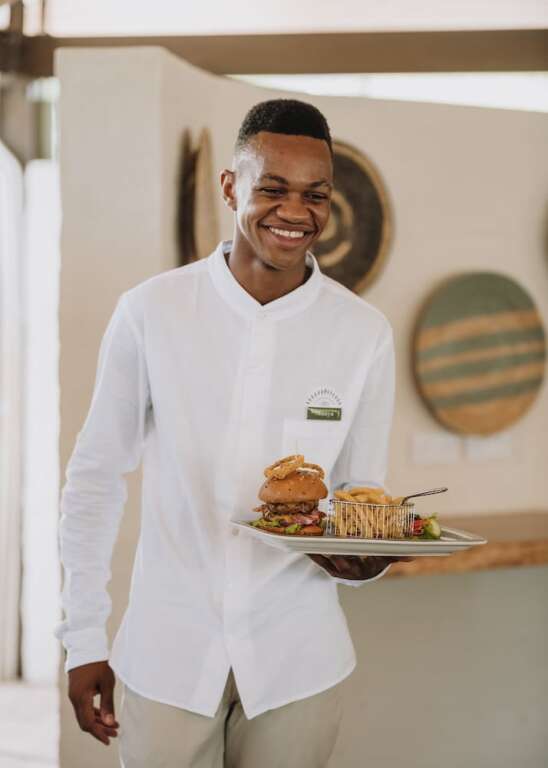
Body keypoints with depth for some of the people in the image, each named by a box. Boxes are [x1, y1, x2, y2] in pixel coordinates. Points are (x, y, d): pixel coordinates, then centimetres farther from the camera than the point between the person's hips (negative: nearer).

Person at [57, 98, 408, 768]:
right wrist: (84, 636, 1)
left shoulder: (364, 334, -3)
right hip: (167, 655, -1)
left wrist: (365, 557, -17)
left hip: (297, 661, 1)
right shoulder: (151, 312, -7)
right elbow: (95, 478, 1)